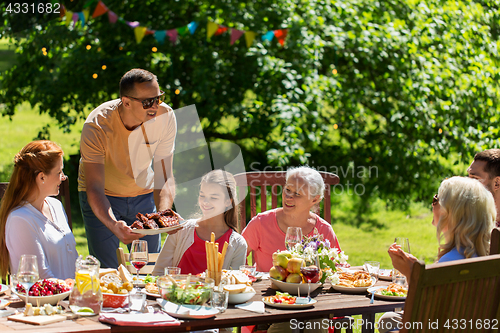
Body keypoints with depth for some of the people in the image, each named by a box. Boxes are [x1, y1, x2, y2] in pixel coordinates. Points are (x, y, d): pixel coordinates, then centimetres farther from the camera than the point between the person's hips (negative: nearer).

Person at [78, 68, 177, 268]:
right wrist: (114, 226, -52)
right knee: (106, 272, -10)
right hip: (104, 196, -3)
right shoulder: (96, 127, -30)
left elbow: (164, 177, -19)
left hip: (143, 194, 3)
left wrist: (164, 213, -39)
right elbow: (94, 190, -33)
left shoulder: (165, 117, -22)